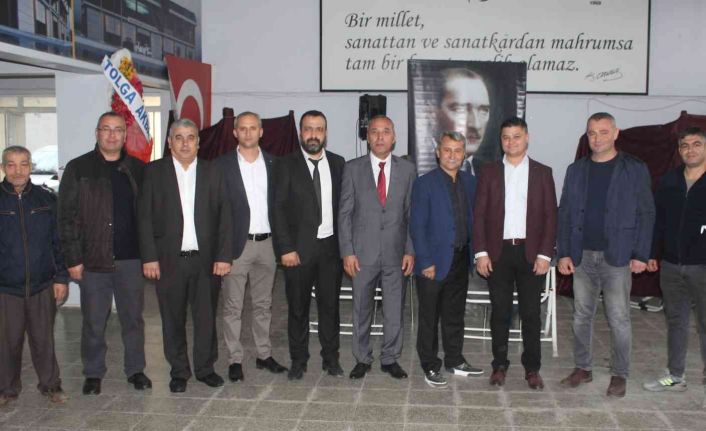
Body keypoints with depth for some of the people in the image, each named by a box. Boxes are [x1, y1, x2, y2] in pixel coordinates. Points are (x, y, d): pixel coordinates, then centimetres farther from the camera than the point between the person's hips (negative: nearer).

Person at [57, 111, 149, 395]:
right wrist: (73, 258, -8)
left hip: (131, 258, 2)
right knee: (94, 321, 8)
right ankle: (93, 374, 23)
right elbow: (67, 217, -3)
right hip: (93, 260, -2)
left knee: (133, 318, 10)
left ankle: (135, 369, 24)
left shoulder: (137, 169, 7)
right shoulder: (78, 169, 0)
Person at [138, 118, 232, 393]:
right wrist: (149, 257, -7)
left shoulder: (212, 173, 6)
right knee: (173, 319, 8)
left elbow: (223, 217, 3)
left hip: (206, 259, 1)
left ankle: (205, 368, 23)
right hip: (169, 260, -1)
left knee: (206, 317, 7)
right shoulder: (154, 172, 3)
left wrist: (223, 256, -4)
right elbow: (145, 217, 0)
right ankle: (179, 372, 22)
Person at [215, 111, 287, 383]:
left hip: (267, 243, 3)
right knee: (233, 306, 3)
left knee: (263, 304, 13)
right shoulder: (222, 165, -2)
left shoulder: (273, 164, 7)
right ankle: (235, 360, 13)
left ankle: (263, 355, 25)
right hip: (236, 245, -3)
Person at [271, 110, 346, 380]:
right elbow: (279, 209, -5)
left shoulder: (338, 163, 6)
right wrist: (286, 248, -12)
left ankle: (331, 358, 23)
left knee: (330, 305, 10)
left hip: (331, 246, 2)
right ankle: (298, 360, 21)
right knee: (298, 307, 8)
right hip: (299, 248, -2)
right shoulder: (287, 165, -2)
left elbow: (343, 206, 7)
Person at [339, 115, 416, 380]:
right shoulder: (353, 168, 1)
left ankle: (390, 359, 23)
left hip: (396, 254, 1)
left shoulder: (407, 169, 5)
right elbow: (344, 213, 0)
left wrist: (410, 251, -2)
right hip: (363, 253, -1)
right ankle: (362, 359, 24)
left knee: (394, 310, 8)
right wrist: (347, 252, -6)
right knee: (361, 310, 9)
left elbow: (411, 214, 5)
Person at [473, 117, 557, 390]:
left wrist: (545, 254, -6)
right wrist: (481, 252, -5)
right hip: (498, 252, 0)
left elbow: (550, 216, 2)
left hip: (531, 252, 0)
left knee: (531, 313, 5)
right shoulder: (490, 172, 6)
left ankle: (532, 368, 16)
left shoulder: (542, 172, 5)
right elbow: (479, 214, 3)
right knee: (500, 312, 7)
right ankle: (499, 365, 18)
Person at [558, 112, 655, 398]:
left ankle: (619, 375, 15)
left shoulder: (635, 169, 0)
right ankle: (583, 368, 23)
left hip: (617, 256, -3)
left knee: (619, 320, 2)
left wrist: (641, 254, -8)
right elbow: (565, 213, 8)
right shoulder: (576, 170, 8)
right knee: (582, 316, 11)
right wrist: (564, 253, 1)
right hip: (582, 256, 3)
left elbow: (646, 213, -1)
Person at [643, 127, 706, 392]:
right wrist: (653, 254, 8)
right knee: (675, 322, 14)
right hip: (671, 266, 5)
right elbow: (657, 220, 12)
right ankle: (675, 377, 26)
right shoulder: (668, 181, 8)